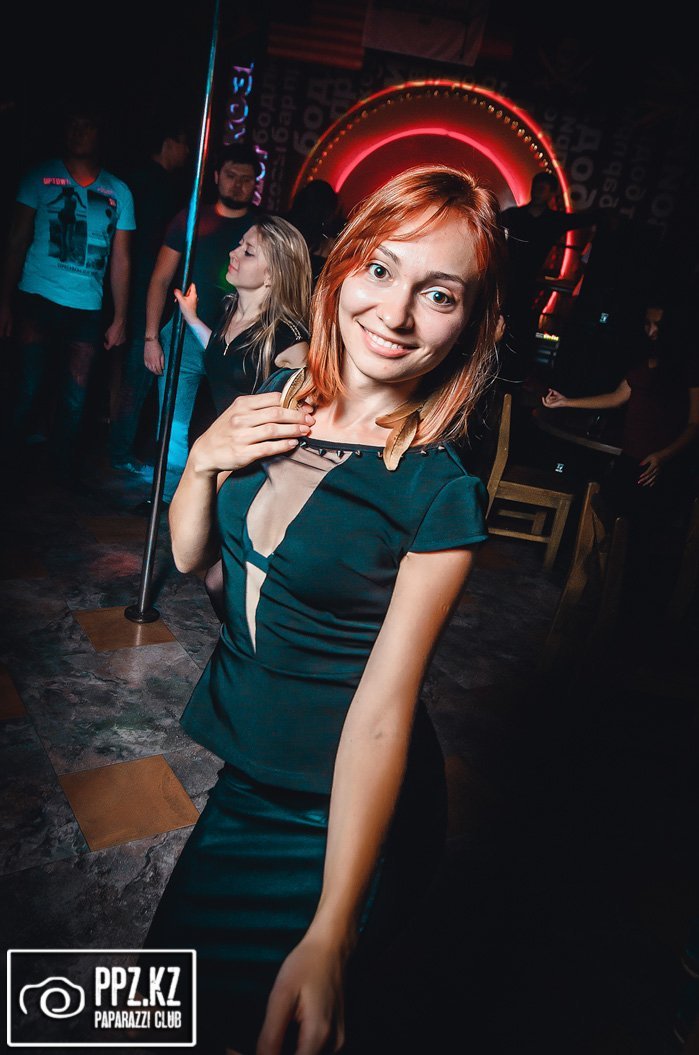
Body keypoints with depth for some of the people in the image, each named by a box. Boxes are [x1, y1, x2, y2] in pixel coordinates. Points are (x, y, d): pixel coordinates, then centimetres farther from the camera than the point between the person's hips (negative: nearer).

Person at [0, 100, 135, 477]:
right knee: (31, 386, -2)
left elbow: (120, 260, 7)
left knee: (76, 393, 3)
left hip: (87, 308, 1)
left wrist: (120, 319, 4)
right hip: (37, 299, -1)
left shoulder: (118, 192, 8)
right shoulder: (40, 177, 5)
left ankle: (63, 468, 21)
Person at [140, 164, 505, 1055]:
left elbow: (383, 707, -22)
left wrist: (328, 937, -22)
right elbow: (188, 555, 5)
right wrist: (203, 459, -15)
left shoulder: (442, 496, -22)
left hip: (341, 809, -6)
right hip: (248, 763, 6)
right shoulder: (274, 400, -4)